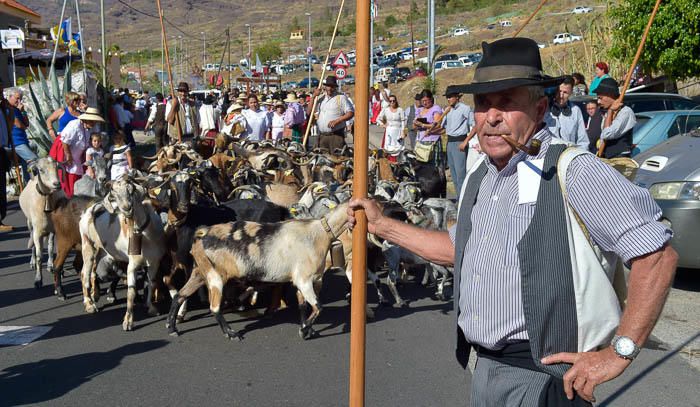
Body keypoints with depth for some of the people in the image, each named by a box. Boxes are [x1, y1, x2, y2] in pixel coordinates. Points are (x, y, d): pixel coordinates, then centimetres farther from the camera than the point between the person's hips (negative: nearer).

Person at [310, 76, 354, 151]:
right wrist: (314, 96, 0)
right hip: (322, 136, 5)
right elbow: (308, 113, 9)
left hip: (336, 135, -5)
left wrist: (336, 121, -19)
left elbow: (351, 113, -8)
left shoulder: (341, 97, 0)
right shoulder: (321, 98, 14)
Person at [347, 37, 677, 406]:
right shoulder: (478, 180, 9)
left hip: (540, 377, -7)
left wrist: (619, 353, -17)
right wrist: (382, 225, 20)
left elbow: (657, 255, -17)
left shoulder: (573, 172, -16)